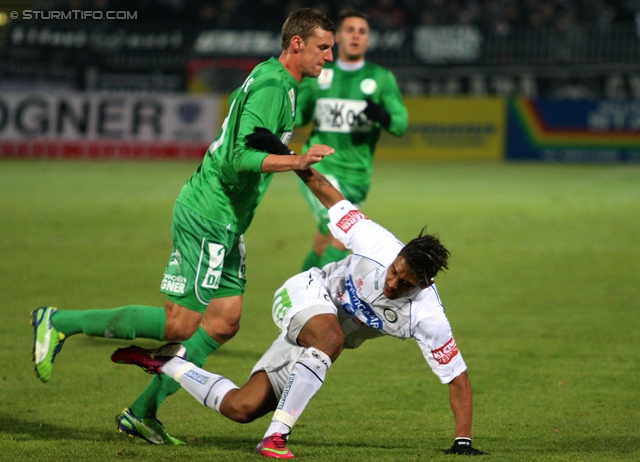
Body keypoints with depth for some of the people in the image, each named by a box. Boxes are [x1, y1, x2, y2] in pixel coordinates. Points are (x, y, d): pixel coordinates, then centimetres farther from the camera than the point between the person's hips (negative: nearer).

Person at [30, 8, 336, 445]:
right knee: (181, 324, -9)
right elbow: (242, 157, -26)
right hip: (207, 217, -10)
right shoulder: (271, 87, -17)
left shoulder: (278, 84, 15)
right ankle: (61, 322, 0)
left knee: (225, 322, 5)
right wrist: (298, 161, -34)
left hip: (225, 224, 10)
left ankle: (142, 413, 9)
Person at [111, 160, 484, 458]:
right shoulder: (378, 246, -28)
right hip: (306, 295, -3)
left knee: (240, 408, -5)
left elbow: (458, 378, -20)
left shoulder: (426, 318, -27)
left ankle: (167, 360, 17)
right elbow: (336, 202, -12)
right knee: (330, 338, -41)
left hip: (318, 344, 3)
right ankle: (276, 436, -37)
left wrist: (463, 440, -25)